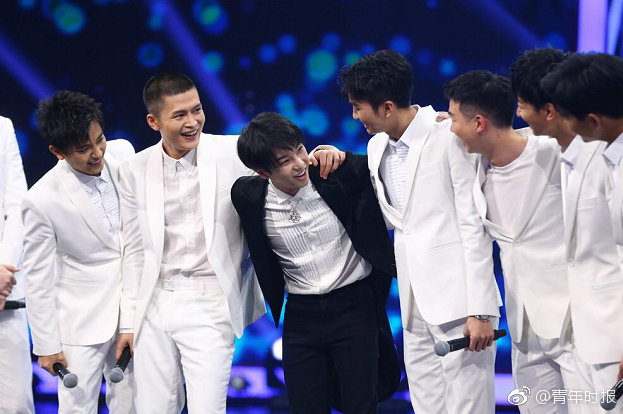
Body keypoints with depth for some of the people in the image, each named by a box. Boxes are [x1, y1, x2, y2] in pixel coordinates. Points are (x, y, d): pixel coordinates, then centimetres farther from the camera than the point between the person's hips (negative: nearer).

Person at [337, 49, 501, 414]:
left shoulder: (450, 137, -10)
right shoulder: (377, 147, 13)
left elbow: (474, 226, -11)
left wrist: (479, 311, -15)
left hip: (458, 301, -7)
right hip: (415, 308, 8)